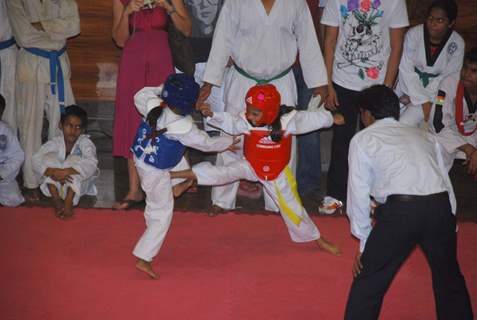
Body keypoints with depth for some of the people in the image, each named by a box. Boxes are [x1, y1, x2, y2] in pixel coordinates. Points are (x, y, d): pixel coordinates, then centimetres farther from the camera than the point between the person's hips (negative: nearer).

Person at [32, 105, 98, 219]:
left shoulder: (85, 142, -14)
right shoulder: (55, 142, -8)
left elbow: (91, 164, -34)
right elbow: (36, 160, -21)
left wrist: (66, 171, -44)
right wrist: (52, 172, -40)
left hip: (79, 186, -2)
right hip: (56, 184, 2)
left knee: (74, 159, -28)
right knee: (49, 157, -19)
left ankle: (69, 202, -34)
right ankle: (55, 198, -24)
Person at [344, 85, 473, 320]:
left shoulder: (362, 139, 15)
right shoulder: (424, 136, 28)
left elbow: (358, 194, 11)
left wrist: (364, 243, 18)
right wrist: (449, 225, 27)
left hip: (400, 211, -4)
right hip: (440, 207, 5)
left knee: (369, 282, 9)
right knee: (449, 278, 24)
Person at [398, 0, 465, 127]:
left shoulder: (457, 44, -14)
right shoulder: (413, 34, -16)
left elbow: (449, 77, -10)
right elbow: (406, 70, -17)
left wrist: (415, 97, -15)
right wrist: (423, 100, -24)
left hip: (434, 92, -2)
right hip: (408, 88, 2)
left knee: (406, 123, -20)